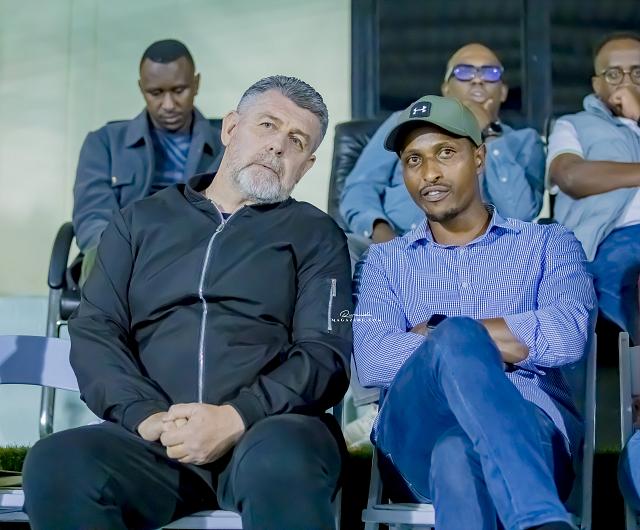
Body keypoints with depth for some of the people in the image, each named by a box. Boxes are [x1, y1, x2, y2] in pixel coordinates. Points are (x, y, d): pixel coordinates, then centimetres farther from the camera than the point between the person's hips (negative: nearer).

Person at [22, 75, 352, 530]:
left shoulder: (316, 234, 14)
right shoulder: (141, 222, 20)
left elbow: (326, 353, 2)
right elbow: (95, 330, 10)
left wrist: (237, 418, -15)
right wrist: (145, 415, -9)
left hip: (271, 430, -2)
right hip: (154, 438, 2)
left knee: (280, 462, -38)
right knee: (56, 465, -28)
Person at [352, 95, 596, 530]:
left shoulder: (549, 244, 18)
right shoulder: (385, 260, 22)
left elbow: (569, 335, -6)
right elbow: (372, 361, 0)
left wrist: (435, 330, -1)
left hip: (531, 424, -1)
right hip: (416, 435, 1)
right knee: (456, 341, -35)